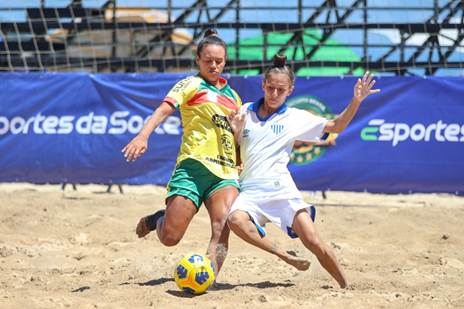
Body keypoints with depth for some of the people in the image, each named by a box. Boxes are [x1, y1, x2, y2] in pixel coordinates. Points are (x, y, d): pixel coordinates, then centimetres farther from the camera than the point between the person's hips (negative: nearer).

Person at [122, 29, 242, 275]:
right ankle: (156, 219, 29)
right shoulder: (192, 84, 6)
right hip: (193, 166, -4)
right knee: (169, 237, -6)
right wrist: (143, 136, -28)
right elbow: (164, 109, -11)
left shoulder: (232, 95, 23)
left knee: (221, 227, -25)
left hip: (226, 171, 4)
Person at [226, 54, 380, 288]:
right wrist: (234, 132, -1)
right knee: (236, 219, -33)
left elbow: (336, 126, 14)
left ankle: (346, 286, 3)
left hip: (282, 190, -1)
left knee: (313, 241, -13)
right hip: (250, 190, 1)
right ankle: (284, 257, -18)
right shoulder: (245, 112, 13)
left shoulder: (295, 118, 10)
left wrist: (356, 101, 1)